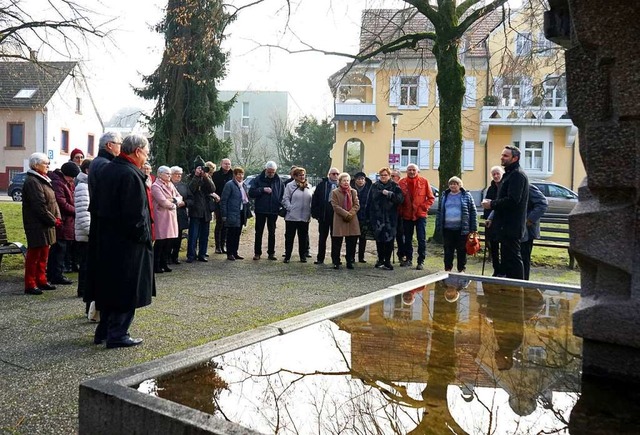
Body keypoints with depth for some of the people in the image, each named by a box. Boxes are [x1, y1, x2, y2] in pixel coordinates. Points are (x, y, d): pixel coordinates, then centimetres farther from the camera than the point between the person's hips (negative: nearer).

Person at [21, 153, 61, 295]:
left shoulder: (43, 180, 16)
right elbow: (39, 206, -22)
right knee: (34, 255, -3)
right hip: (36, 226, -10)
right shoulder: (32, 182, -16)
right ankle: (30, 285, 4)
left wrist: (57, 217, 2)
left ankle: (41, 280, 26)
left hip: (45, 225, 10)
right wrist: (53, 220, -14)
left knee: (43, 254, 16)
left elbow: (52, 201, 15)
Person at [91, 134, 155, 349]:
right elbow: (135, 214, -23)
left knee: (109, 285, 18)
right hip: (127, 242, -9)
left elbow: (96, 204, 15)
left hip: (106, 239, 9)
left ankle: (104, 330, 27)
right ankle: (118, 334, 8)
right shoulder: (131, 175, -19)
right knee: (127, 288, 2)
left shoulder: (107, 170, 10)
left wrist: (104, 228, 18)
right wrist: (144, 237, -11)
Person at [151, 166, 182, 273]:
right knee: (160, 242, -5)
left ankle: (164, 263, 16)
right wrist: (175, 204, -1)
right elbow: (163, 202, -17)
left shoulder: (170, 185, 16)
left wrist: (173, 200, -10)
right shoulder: (156, 186, -8)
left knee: (169, 241, 6)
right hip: (161, 217, -7)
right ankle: (155, 265, 4)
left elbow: (180, 197, 10)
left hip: (171, 216, 7)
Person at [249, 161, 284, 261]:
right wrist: (262, 189, -19)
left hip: (273, 211, 1)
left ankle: (271, 253, 15)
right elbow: (251, 193, -8)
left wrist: (280, 206, -5)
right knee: (259, 232, 6)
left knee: (272, 233, 8)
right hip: (260, 210, -1)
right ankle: (257, 253, 13)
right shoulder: (259, 179, -4)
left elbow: (282, 194, 7)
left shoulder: (278, 180, 1)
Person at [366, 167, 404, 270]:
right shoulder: (375, 186, 9)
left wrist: (389, 194, -17)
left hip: (390, 217, -2)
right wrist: (368, 216, 3)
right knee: (379, 239, 6)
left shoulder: (394, 186, 4)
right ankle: (380, 259, 18)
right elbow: (369, 202, 8)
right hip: (377, 217, 2)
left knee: (389, 239, -4)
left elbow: (400, 199, -8)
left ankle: (387, 261, 3)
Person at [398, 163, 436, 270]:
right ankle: (408, 259, 23)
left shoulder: (424, 181, -2)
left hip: (420, 214, -2)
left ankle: (421, 261, 5)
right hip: (406, 215, 2)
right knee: (407, 238, 11)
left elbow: (431, 198, 2)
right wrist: (401, 210, -2)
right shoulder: (402, 182, 1)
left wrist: (424, 207, -9)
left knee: (421, 239, -2)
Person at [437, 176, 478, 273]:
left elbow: (473, 212, 1)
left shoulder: (466, 196, 2)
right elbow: (439, 211, 15)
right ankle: (447, 269, 17)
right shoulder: (444, 196, 12)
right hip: (447, 229, 3)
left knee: (461, 250, 5)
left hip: (461, 229, -3)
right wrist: (438, 225, 7)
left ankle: (461, 270, 16)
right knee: (448, 250, 7)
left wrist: (474, 228, -5)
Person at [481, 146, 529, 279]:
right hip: (506, 225, 11)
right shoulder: (510, 174, 19)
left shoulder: (517, 175, -15)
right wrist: (492, 202, 8)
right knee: (507, 257, 16)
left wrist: (492, 204, -15)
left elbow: (512, 200, -25)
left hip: (511, 226, -11)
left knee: (513, 258, -8)